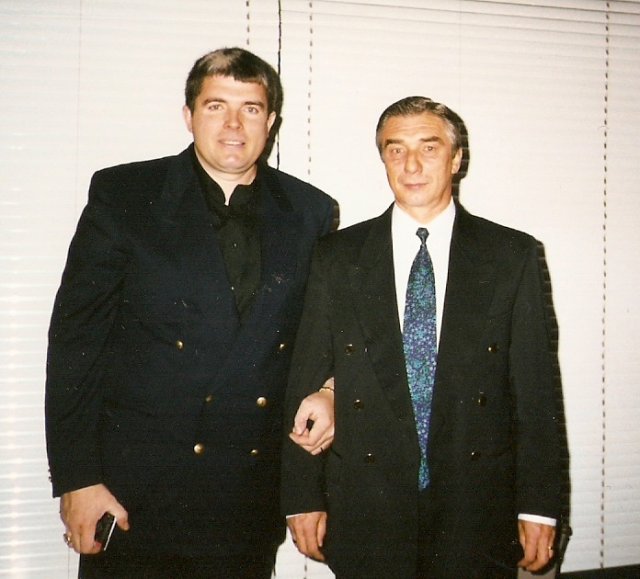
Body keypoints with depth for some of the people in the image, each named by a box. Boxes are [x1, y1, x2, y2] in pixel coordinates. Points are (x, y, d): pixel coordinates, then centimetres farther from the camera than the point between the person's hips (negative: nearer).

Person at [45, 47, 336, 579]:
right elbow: (75, 339, -5)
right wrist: (76, 479, -8)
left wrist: (326, 393, -6)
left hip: (253, 494, 2)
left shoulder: (311, 212, 3)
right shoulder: (123, 195, -4)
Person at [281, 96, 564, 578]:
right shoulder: (338, 257, 2)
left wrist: (538, 506, -3)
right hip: (365, 513, 1)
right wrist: (303, 497, 0)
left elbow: (535, 389, -1)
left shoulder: (512, 255, 0)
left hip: (478, 513, 0)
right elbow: (305, 384, 2)